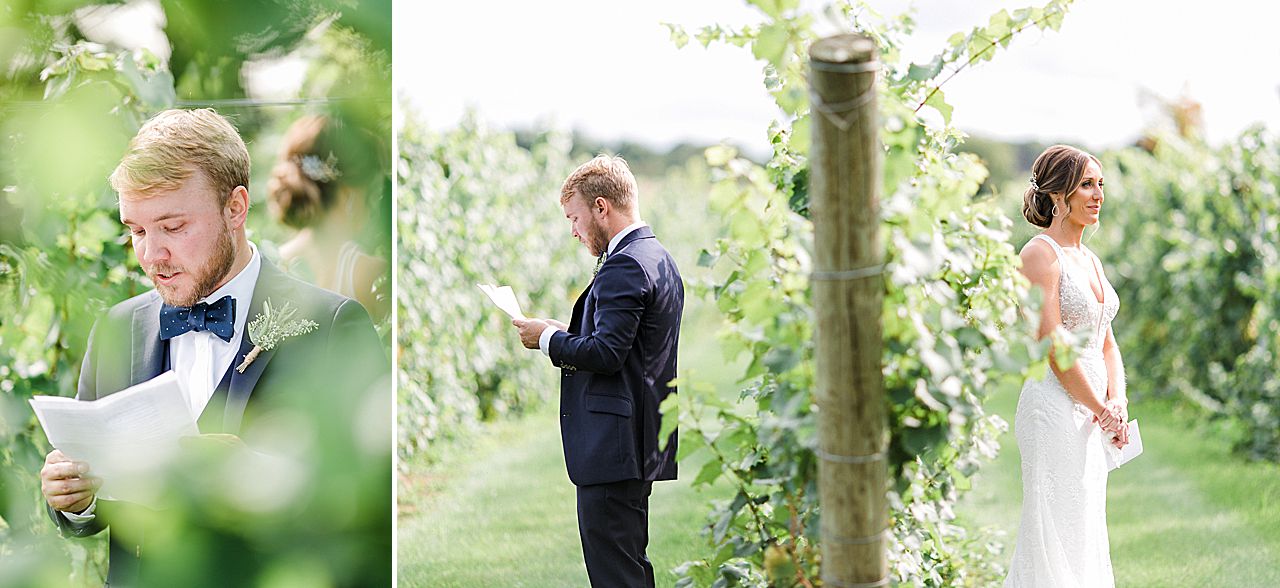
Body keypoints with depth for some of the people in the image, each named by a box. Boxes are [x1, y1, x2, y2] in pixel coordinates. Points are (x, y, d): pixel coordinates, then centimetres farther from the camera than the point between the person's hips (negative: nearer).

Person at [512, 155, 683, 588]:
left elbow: (605, 354, -23)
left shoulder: (624, 267, -16)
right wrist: (567, 334, 11)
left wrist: (548, 338, -8)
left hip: (612, 449, -11)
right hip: (642, 444, 11)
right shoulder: (659, 259, 16)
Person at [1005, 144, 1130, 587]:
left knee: (1087, 531, 11)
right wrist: (1102, 410, -11)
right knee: (1056, 537, -8)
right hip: (1055, 406, -9)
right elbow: (1054, 348, -16)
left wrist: (1117, 403, -2)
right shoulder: (1041, 254, -11)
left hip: (1090, 413, 9)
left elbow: (1107, 344, 15)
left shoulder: (1090, 260, 15)